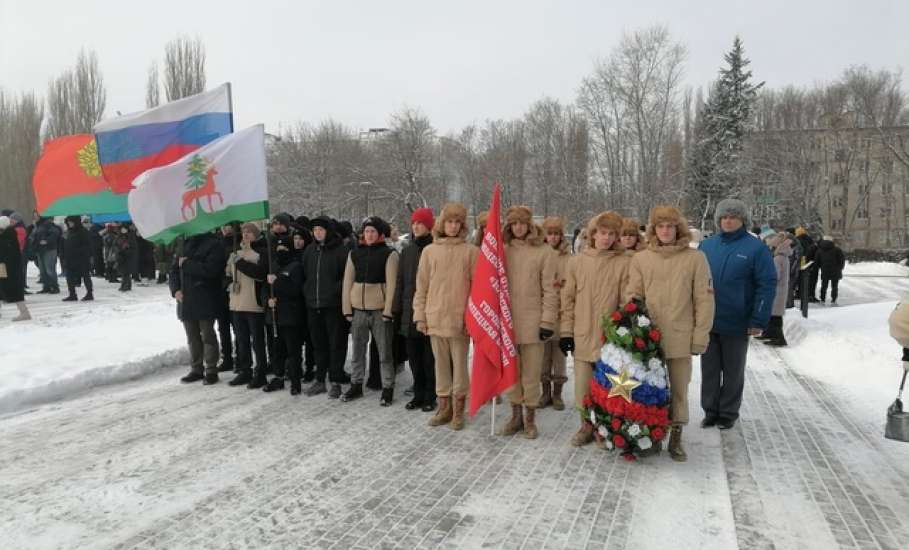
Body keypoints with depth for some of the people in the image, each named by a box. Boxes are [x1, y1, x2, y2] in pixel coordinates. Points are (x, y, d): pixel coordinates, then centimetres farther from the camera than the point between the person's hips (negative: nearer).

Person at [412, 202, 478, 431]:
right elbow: (421, 287, 8)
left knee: (460, 363, 5)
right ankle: (444, 406, 22)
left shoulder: (470, 251, -1)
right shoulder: (429, 251, 6)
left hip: (460, 319, -2)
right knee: (441, 363, 11)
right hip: (435, 317, 2)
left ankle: (458, 409, 17)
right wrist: (420, 316, 4)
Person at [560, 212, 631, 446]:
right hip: (582, 335, 2)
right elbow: (568, 298, 5)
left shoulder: (624, 263, -3)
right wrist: (566, 331, 3)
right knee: (583, 384, 8)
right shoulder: (577, 261, 4)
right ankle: (587, 425, 25)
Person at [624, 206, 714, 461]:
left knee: (678, 389, 9)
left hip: (680, 337, -1)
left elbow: (704, 300, -1)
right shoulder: (640, 259, 3)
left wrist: (700, 336, -4)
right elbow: (632, 296, 4)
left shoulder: (695, 258, -1)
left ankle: (676, 438, 23)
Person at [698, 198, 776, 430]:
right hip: (707, 322, 3)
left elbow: (767, 285, -10)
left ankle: (728, 413, 25)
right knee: (709, 369, 12)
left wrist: (758, 321, -14)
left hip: (736, 324, -3)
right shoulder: (707, 245, 4)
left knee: (733, 371, 12)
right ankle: (710, 410, 25)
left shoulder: (756, 248, -8)